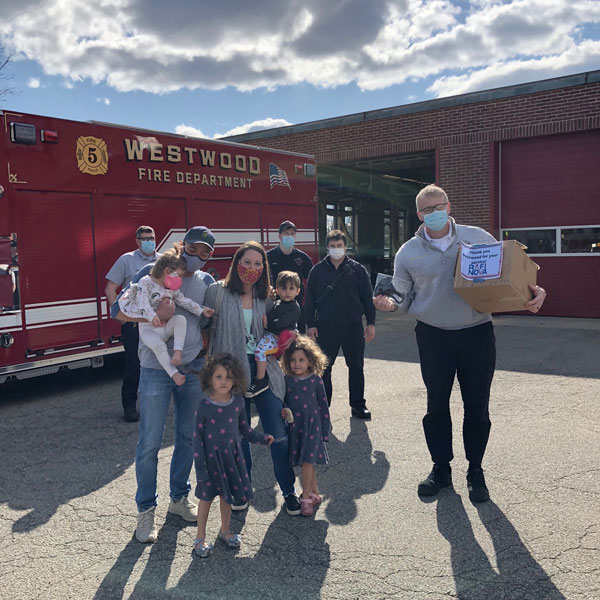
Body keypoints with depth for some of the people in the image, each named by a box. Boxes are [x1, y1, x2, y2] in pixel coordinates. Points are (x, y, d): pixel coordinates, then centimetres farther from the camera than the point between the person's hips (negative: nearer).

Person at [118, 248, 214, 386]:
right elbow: (143, 302, -24)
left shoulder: (172, 288, 13)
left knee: (180, 319, -23)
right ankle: (174, 374, -28)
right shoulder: (145, 282, -10)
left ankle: (177, 352, -27)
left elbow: (184, 301, 14)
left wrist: (201, 310, 3)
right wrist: (151, 316, -42)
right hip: (148, 329, -6)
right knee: (159, 345, -34)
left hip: (166, 327, 6)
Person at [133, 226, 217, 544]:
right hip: (156, 371, -4)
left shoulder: (206, 282, 8)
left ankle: (179, 497, 32)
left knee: (188, 437, 13)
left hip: (193, 370, 4)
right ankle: (146, 509, 16)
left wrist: (203, 354, 5)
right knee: (150, 442, -1)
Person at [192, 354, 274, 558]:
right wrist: (201, 467, -13)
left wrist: (262, 438, 7)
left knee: (227, 496, 16)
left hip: (231, 455, 4)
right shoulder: (204, 406, -16)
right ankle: (200, 538, 25)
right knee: (207, 497, 9)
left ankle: (225, 531, 38)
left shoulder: (237, 402, -4)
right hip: (210, 457, -4)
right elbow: (198, 437, -11)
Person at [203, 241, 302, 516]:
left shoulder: (266, 296, 8)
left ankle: (289, 491, 20)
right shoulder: (218, 292, -3)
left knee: (278, 435, 2)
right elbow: (208, 329, -1)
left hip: (264, 369, 2)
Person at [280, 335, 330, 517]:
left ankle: (306, 498, 4)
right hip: (294, 426, 3)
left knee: (307, 461, -8)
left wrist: (325, 430, 2)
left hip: (312, 425, -3)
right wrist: (284, 410, -10)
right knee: (306, 462, 11)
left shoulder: (315, 380, -5)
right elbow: (282, 400, 12)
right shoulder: (286, 380, 1)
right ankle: (315, 494, 27)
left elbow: (323, 405, 1)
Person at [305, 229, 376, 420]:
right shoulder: (318, 270, 4)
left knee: (356, 367, 9)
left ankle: (358, 405, 22)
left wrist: (370, 322, 1)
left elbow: (367, 297, 6)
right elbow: (310, 299, 5)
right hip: (326, 327, -1)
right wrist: (310, 324, -1)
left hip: (353, 326, 1)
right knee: (324, 368, 4)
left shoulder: (357, 269, 4)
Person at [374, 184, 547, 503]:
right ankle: (441, 468, 28)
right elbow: (405, 297, 7)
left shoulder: (478, 238, 1)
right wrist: (390, 304, -15)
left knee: (477, 406, 8)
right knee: (436, 405, 10)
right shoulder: (407, 253, 2)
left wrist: (532, 291, -9)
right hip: (433, 337, 1)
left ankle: (475, 473, 26)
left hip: (477, 334, 0)